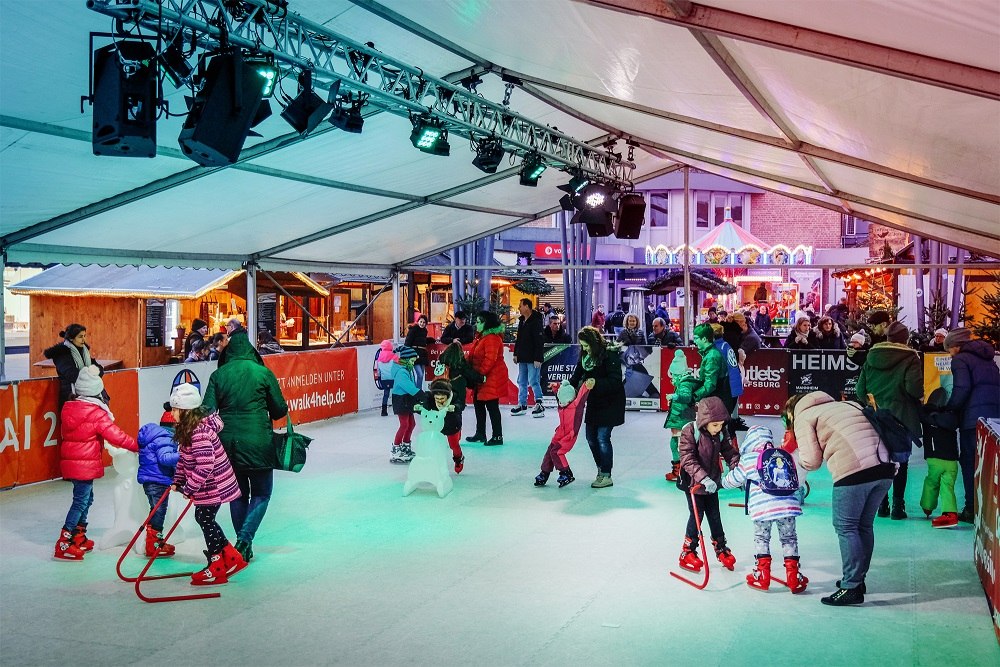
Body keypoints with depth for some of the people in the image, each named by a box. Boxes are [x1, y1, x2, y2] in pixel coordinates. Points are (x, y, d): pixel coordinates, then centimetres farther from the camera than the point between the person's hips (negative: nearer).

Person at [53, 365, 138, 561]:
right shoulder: (97, 413, -16)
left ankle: (79, 537, 27)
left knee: (86, 497, 19)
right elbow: (115, 435, -16)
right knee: (81, 501, -4)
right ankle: (64, 544, -5)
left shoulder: (68, 408, 7)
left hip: (70, 461, 8)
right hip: (85, 464, -8)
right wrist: (136, 446, -6)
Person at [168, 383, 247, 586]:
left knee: (205, 520, 2)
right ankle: (231, 557, 25)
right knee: (203, 519, 16)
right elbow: (183, 459, 14)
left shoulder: (200, 433, -28)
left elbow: (205, 466, -31)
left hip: (214, 486, -10)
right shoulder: (187, 429, 5)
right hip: (209, 485, 10)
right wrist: (177, 481, 9)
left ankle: (217, 568, 16)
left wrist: (189, 489, -24)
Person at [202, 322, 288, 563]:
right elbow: (280, 410, 0)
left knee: (238, 493, 18)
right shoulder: (263, 373, -6)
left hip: (228, 443, 3)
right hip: (258, 442, -3)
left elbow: (207, 410, -4)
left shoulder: (218, 375, 0)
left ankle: (243, 543, 23)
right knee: (261, 494, 10)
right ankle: (245, 540, -7)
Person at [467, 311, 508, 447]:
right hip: (482, 378, 11)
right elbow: (474, 357, 19)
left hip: (492, 378, -11)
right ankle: (480, 434, 28)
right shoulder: (482, 337, 15)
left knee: (492, 406, -5)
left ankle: (498, 437, 3)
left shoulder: (492, 338, -19)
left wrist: (480, 373, -22)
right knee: (478, 404, 17)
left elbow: (490, 359, -26)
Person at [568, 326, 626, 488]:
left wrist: (596, 383, -35)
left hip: (610, 403, -8)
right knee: (591, 437, 10)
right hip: (593, 402, 8)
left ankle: (606, 476, 1)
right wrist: (569, 385, -7)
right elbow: (578, 374, 11)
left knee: (602, 437, -9)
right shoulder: (585, 355, 2)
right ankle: (601, 469, 27)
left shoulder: (610, 355, -20)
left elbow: (616, 381, -23)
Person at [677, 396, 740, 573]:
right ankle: (688, 552, 13)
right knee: (696, 515, -2)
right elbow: (688, 459, -27)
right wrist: (703, 478, -37)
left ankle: (721, 548, 30)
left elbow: (730, 452, 4)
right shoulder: (690, 432, -22)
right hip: (693, 483, -5)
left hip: (712, 482, 5)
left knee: (714, 515, 13)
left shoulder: (720, 434, -3)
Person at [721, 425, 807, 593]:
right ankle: (794, 579, 14)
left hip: (762, 508, -3)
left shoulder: (748, 460, 4)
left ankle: (762, 576, 17)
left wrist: (724, 482, 39)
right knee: (789, 538, 16)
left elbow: (733, 479, 17)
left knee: (761, 538, 16)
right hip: (788, 504, 3)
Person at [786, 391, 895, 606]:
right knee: (864, 525, 19)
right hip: (885, 468, 7)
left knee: (846, 527, 3)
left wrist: (798, 459, 22)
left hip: (854, 471, -7)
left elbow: (811, 460, 3)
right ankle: (858, 578, 29)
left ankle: (851, 587, 1)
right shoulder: (844, 405, 29)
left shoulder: (803, 417, 9)